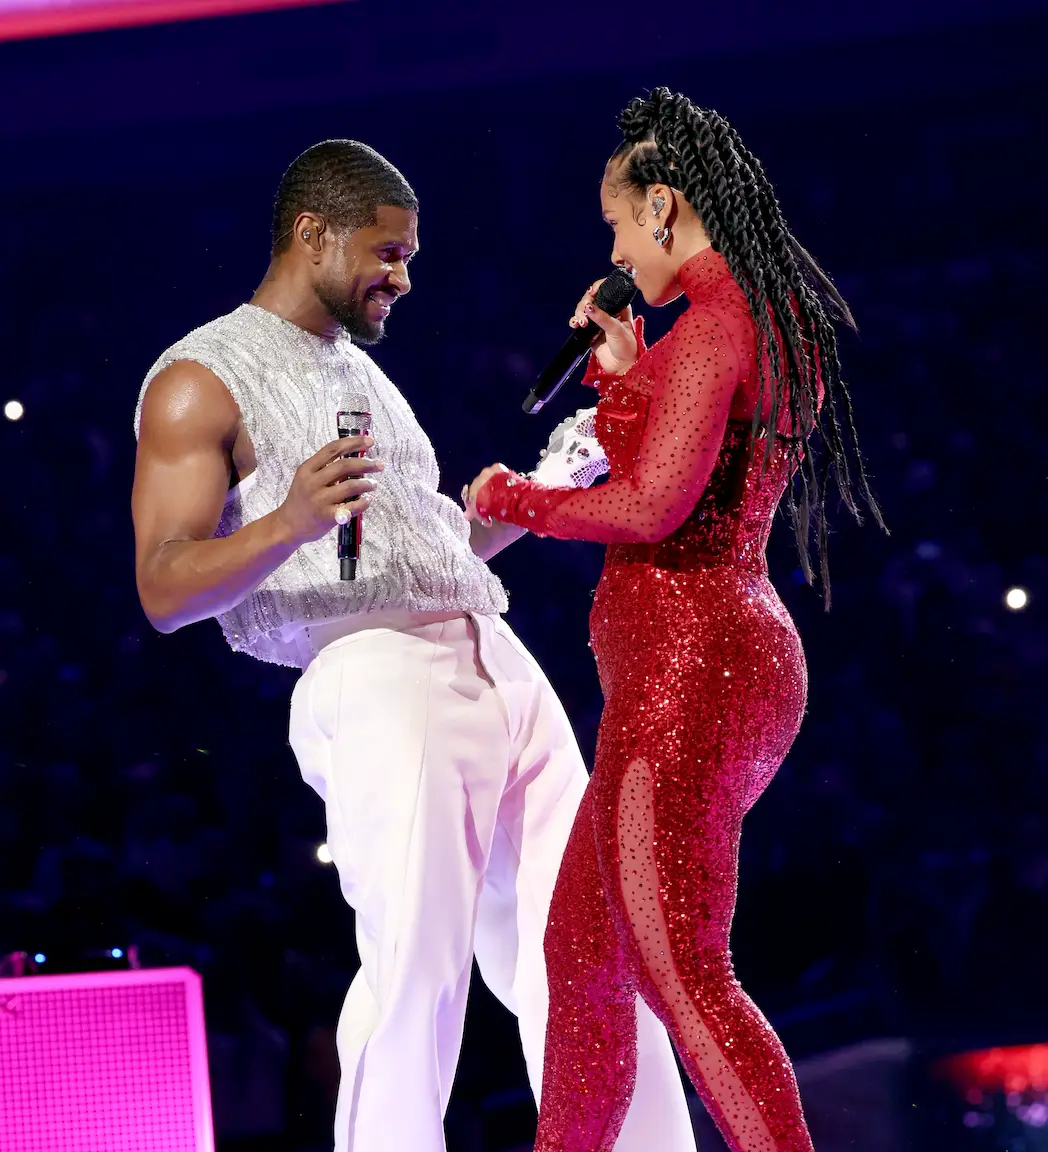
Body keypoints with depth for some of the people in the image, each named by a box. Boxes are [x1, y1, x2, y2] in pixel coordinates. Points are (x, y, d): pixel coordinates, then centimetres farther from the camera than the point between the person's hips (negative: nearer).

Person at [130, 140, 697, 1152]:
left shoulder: (359, 370, 25)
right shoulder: (203, 379, 0)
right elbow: (165, 589, -9)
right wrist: (288, 524, -25)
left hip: (500, 665, 8)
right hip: (375, 680, -8)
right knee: (417, 964, -16)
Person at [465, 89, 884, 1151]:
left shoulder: (710, 325, -13)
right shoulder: (781, 327, 17)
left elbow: (653, 504, -21)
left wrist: (509, 499, -7)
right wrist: (620, 369, 16)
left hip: (682, 664, -10)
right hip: (737, 657, 10)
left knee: (680, 972, -12)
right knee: (580, 945, 17)